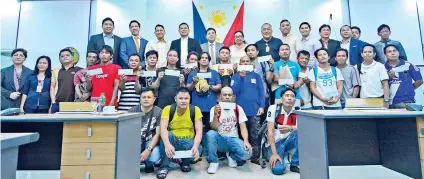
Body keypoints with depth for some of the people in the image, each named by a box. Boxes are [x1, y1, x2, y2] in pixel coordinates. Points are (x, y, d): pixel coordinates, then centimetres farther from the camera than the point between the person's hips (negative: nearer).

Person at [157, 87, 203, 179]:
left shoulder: (195, 109, -11)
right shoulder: (168, 109, -12)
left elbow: (199, 131, -17)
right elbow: (163, 128, -25)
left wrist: (195, 146, -37)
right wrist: (167, 144, -45)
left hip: (188, 141, 0)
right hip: (173, 141, 0)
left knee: (198, 149, -31)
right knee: (167, 134, -32)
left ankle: (185, 162, 4)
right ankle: (164, 166, -12)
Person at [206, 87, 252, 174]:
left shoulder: (238, 109, 1)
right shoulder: (214, 109, -3)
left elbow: (243, 127, -2)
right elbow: (214, 128, -11)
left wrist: (246, 141, -20)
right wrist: (215, 115, -28)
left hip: (233, 139, 1)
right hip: (220, 139, 0)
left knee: (247, 153, -28)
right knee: (210, 133, -34)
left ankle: (231, 156, 8)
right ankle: (214, 162, -12)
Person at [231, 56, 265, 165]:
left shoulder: (256, 76, 7)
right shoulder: (235, 76, 6)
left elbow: (261, 92, 4)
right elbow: (234, 91, -7)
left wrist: (262, 106, -6)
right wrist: (241, 78, -14)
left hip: (254, 110, 0)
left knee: (255, 136, 3)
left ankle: (256, 157, 13)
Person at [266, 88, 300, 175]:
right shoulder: (273, 108, -13)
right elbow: (270, 132, -15)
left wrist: (291, 128, -39)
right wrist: (274, 153, -20)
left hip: (288, 141, 3)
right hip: (275, 143, -3)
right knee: (278, 169, -26)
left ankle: (295, 164, -11)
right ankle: (272, 158, 11)